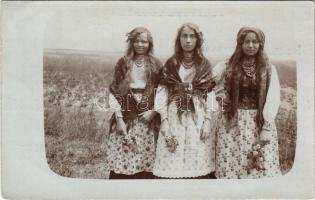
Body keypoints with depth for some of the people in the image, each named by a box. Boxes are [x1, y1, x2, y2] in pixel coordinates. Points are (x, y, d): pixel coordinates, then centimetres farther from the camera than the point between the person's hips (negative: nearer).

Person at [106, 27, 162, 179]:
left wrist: (153, 111, -8)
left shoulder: (156, 65, 7)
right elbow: (114, 92, 3)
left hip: (148, 118, 0)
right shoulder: (123, 63, 7)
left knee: (146, 164, -1)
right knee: (121, 164, -2)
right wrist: (119, 118, -5)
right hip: (125, 118, 0)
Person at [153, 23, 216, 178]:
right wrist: (164, 121, -7)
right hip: (174, 116, 0)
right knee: (171, 166, -4)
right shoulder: (170, 64, 7)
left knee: (197, 167, -1)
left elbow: (210, 95, 6)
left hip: (198, 118, 0)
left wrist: (207, 122, -4)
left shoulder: (205, 65, 9)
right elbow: (162, 93, 2)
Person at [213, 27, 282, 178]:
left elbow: (272, 100, -5)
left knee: (262, 167, -2)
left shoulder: (268, 69, 1)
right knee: (231, 166, 3)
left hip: (259, 123, -1)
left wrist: (267, 128, -12)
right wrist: (221, 97, 3)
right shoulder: (227, 66, 4)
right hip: (232, 123, 1)